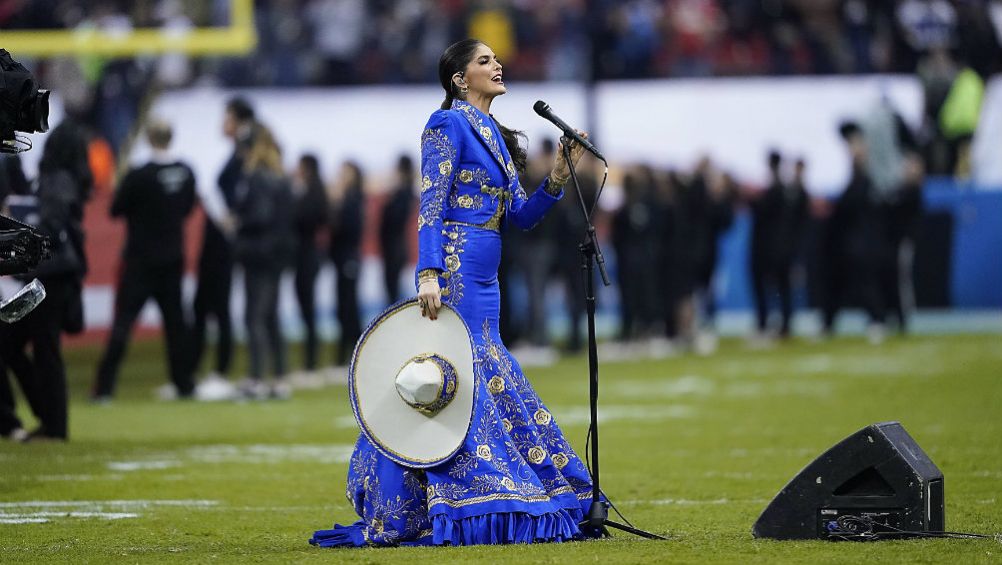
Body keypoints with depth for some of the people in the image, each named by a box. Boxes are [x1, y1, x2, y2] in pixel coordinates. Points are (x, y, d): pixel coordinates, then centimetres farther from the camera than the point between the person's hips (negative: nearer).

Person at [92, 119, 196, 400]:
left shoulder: (139, 176, -19)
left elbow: (116, 210, -10)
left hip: (141, 260, -4)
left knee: (123, 320, -2)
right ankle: (184, 383, 14)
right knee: (175, 319, 12)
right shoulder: (186, 173, -3)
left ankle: (104, 386, -6)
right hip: (173, 258, 4)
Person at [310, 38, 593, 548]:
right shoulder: (449, 124, -6)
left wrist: (558, 175, 0)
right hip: (454, 269, -9)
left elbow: (520, 215, 15)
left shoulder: (492, 134, 19)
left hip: (484, 281, 9)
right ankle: (454, 512, -10)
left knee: (487, 382, 9)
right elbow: (431, 204, -14)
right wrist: (429, 274, -24)